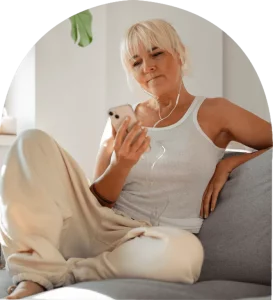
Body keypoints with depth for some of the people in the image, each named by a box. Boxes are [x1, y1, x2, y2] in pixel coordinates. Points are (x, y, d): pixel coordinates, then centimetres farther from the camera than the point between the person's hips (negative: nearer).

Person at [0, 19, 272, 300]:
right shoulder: (123, 120, 10)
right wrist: (122, 165, -12)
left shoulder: (213, 112, 4)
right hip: (101, 230, 3)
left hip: (159, 242, -2)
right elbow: (97, 201, 7)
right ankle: (33, 277, -22)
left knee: (183, 251, -41)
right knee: (33, 141, -11)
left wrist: (228, 164, -6)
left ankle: (58, 275, -18)